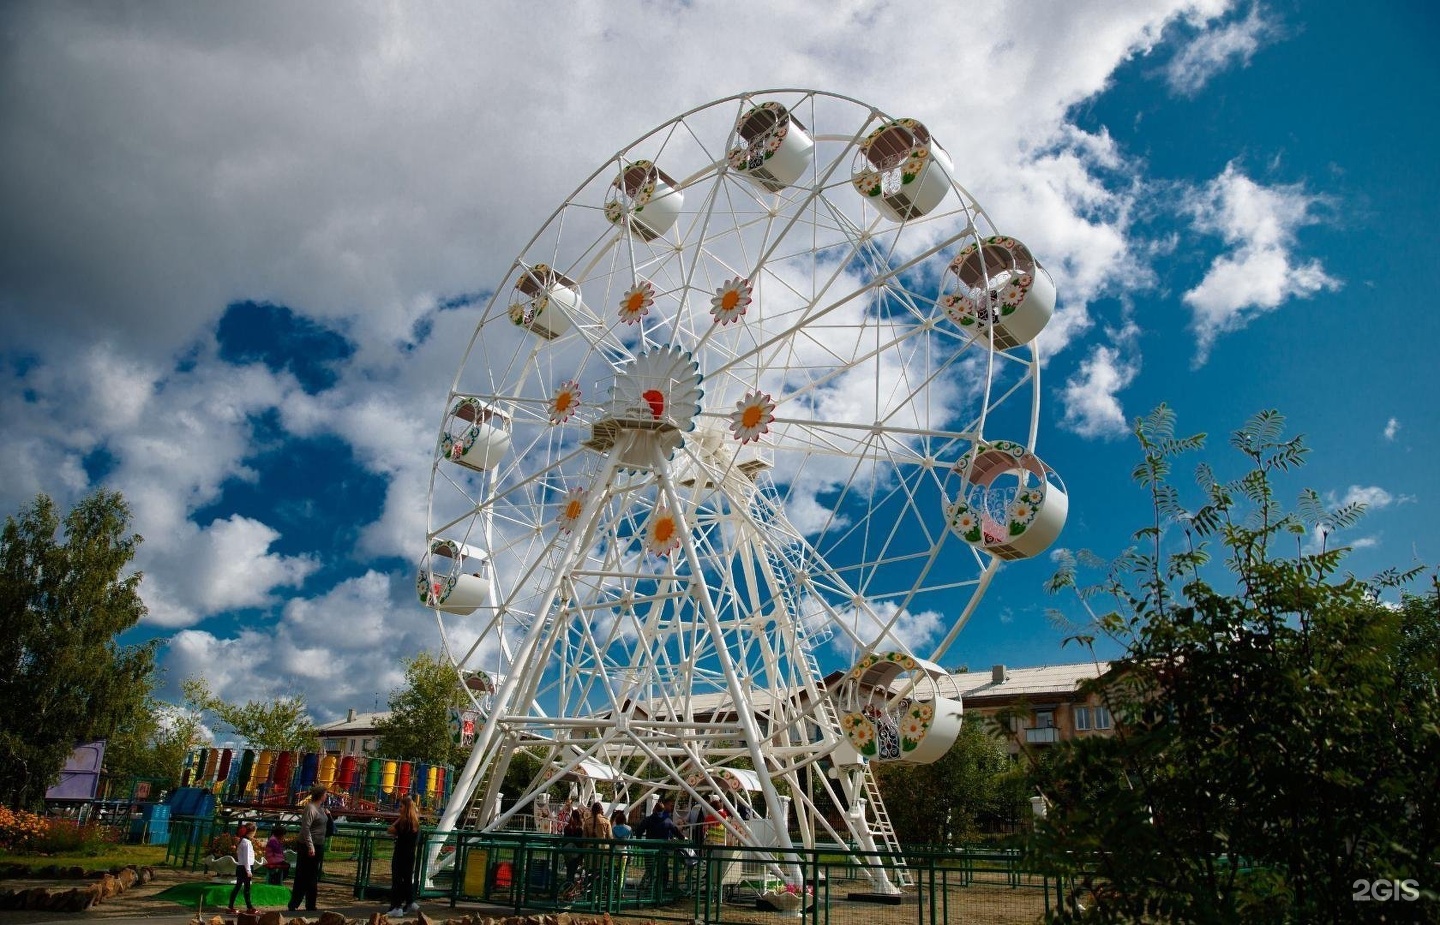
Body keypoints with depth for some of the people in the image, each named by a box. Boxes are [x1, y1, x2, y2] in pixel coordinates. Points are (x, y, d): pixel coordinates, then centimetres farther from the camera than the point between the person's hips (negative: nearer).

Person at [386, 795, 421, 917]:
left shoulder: (405, 822, -18)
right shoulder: (415, 822, 7)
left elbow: (391, 830, -17)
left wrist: (399, 818, -9)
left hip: (401, 856, -8)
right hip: (410, 856, 8)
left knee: (397, 880, -3)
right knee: (408, 879, 18)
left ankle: (397, 907, -2)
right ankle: (411, 903, 26)